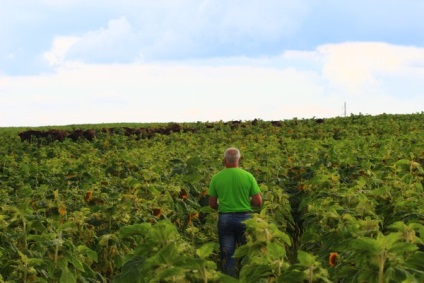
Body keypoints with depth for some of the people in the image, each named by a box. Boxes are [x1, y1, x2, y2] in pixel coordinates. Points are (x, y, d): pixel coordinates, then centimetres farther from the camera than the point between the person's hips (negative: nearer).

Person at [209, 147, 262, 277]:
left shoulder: (216, 178, -3)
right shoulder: (248, 176, -6)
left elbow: (212, 204, 1)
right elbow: (258, 202, -6)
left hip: (224, 219, 0)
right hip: (244, 218, 0)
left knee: (227, 256, 8)